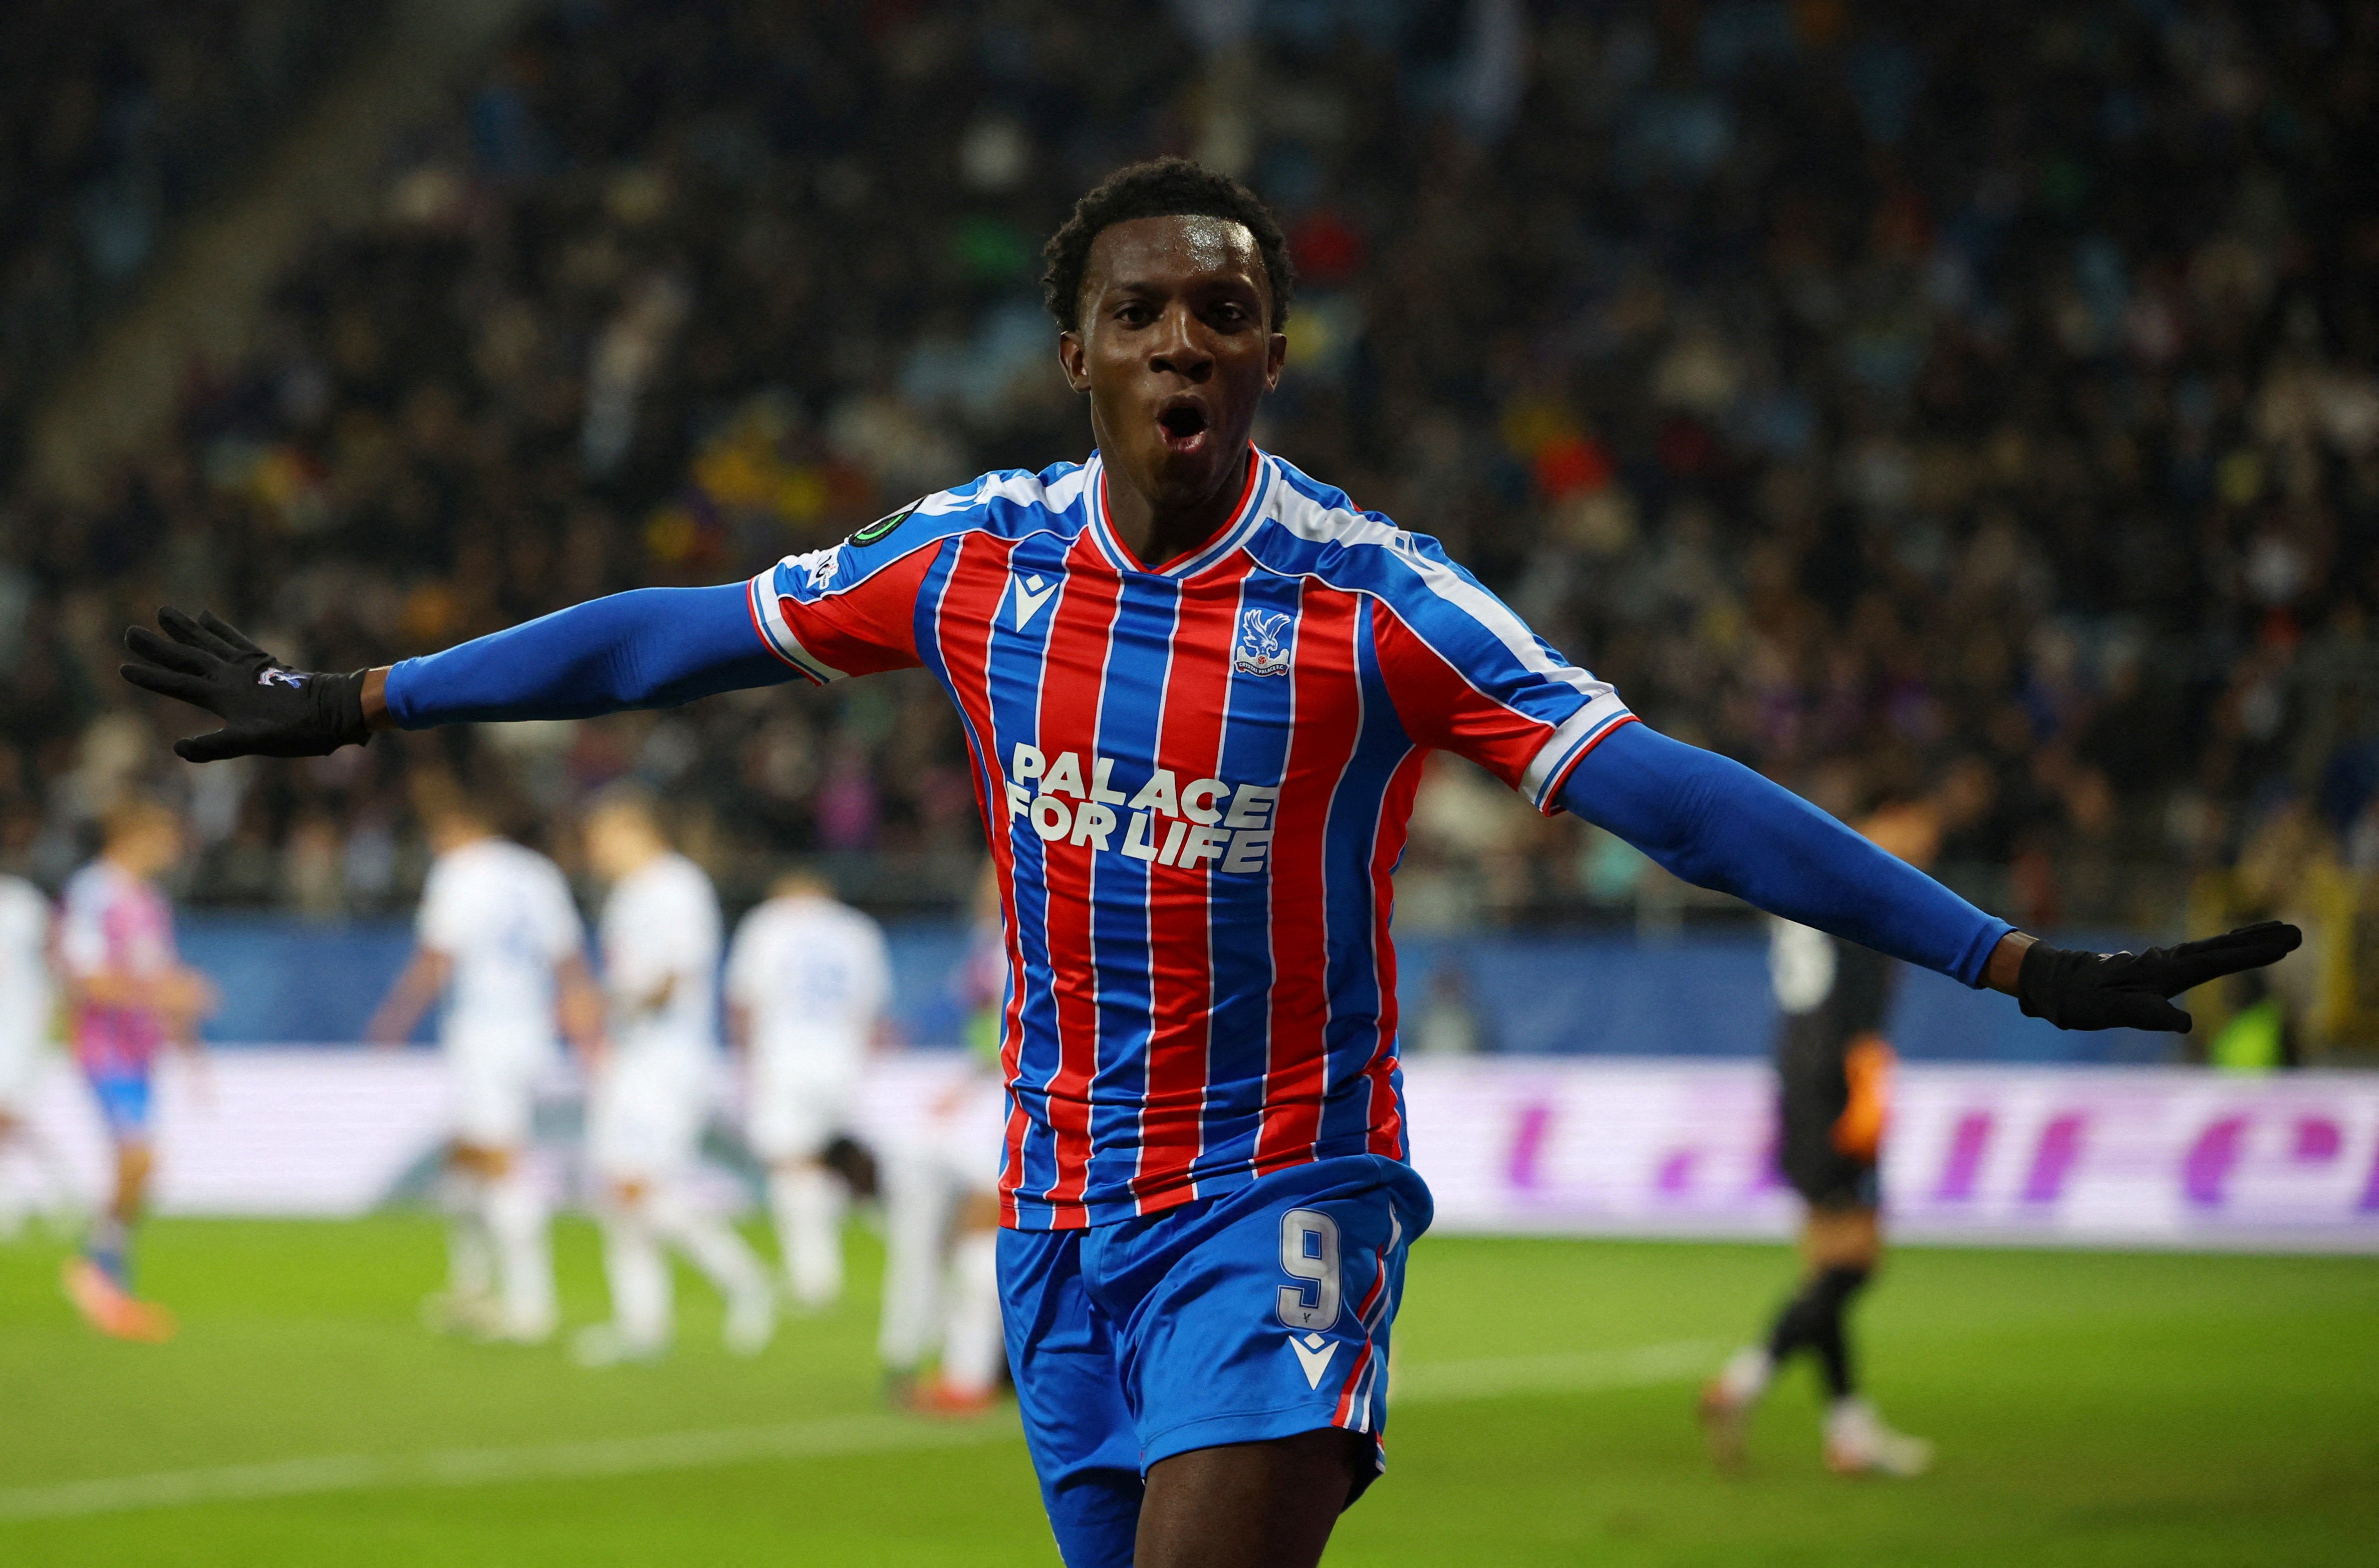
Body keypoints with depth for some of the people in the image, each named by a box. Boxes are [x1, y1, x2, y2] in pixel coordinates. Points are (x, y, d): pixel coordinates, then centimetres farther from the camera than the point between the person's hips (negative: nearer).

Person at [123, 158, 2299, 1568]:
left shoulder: (1368, 599, -13)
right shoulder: (978, 556, -1)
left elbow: (1665, 789, -18)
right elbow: (677, 635, 10)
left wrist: (2012, 963, -24)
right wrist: (357, 702, 16)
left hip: (1283, 1198, -4)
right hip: (1065, 1210, 4)